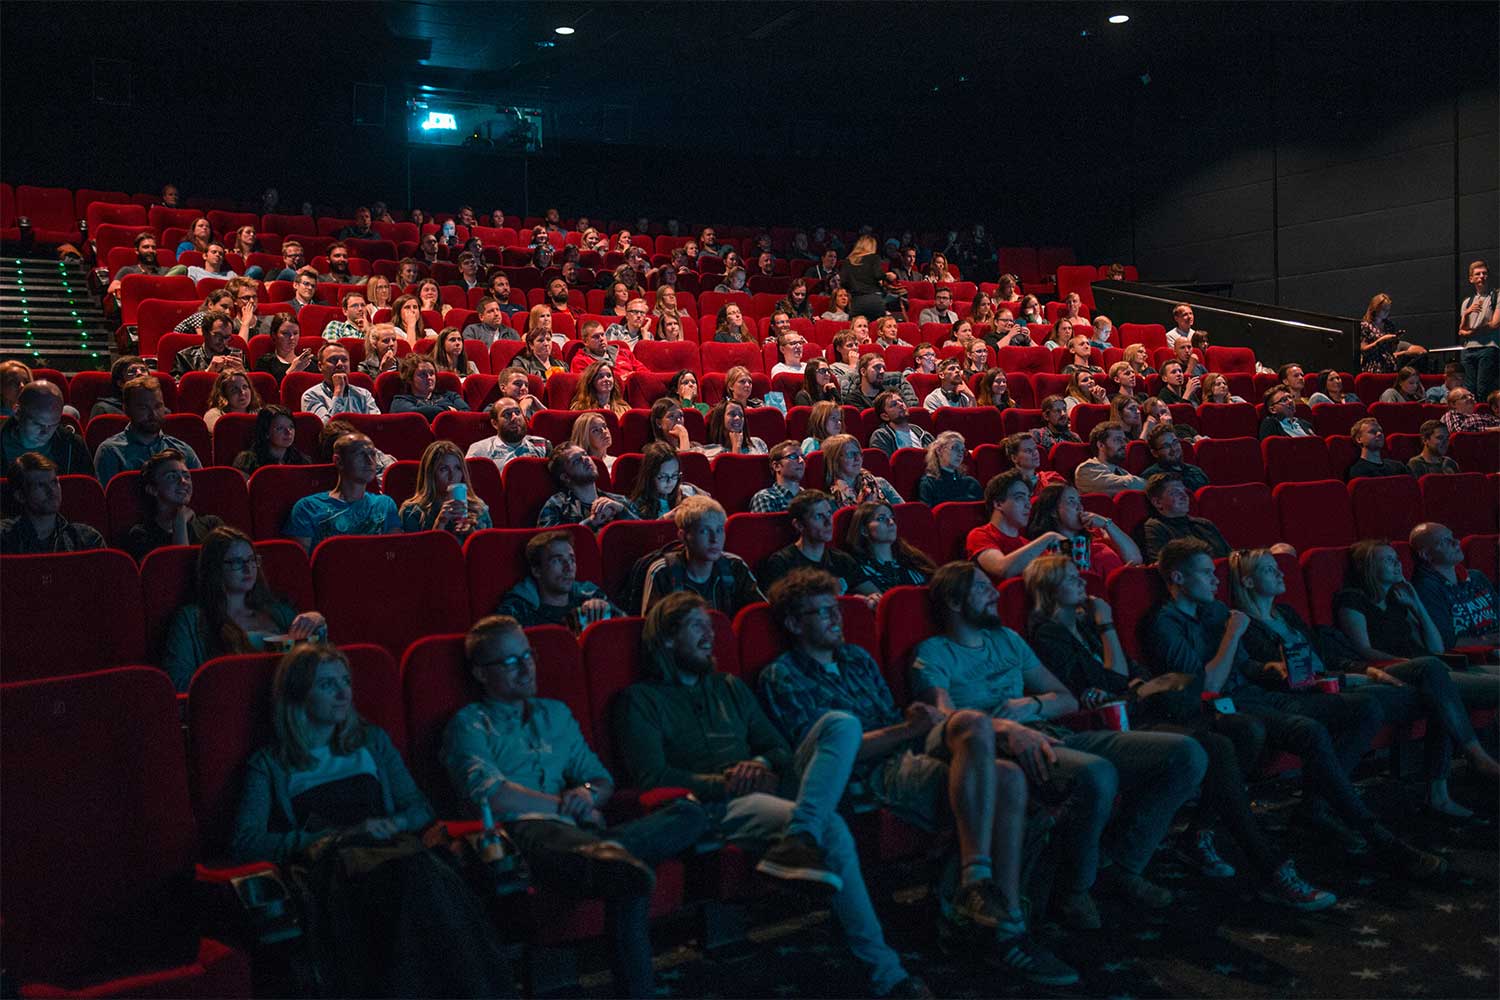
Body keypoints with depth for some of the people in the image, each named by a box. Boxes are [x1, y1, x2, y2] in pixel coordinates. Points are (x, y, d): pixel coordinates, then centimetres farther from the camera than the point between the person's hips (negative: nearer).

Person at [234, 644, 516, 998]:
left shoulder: (373, 742, 26)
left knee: (425, 871, -38)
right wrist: (339, 835, -9)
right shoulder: (269, 765, 15)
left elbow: (420, 809, 22)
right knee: (414, 871, -39)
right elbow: (245, 844, 0)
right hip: (330, 866, -3)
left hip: (390, 850, 3)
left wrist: (393, 824, -3)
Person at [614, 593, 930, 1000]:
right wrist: (724, 783, -14)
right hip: (718, 807, -6)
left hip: (768, 788, 7)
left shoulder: (730, 687, 30)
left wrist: (764, 765, -2)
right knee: (832, 829, -33)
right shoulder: (641, 700, 9)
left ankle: (797, 841, -41)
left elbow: (779, 748, 24)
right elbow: (652, 776, -6)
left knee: (842, 724, -21)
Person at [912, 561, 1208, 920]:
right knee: (1096, 774, -39)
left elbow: (1067, 699, 25)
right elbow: (945, 715, -15)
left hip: (1052, 736, 7)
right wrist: (1009, 729, -32)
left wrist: (1032, 706, 1)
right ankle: (1074, 888, -13)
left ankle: (1123, 867, 3)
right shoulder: (932, 654, 5)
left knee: (1186, 754, -8)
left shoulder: (1006, 639, 27)